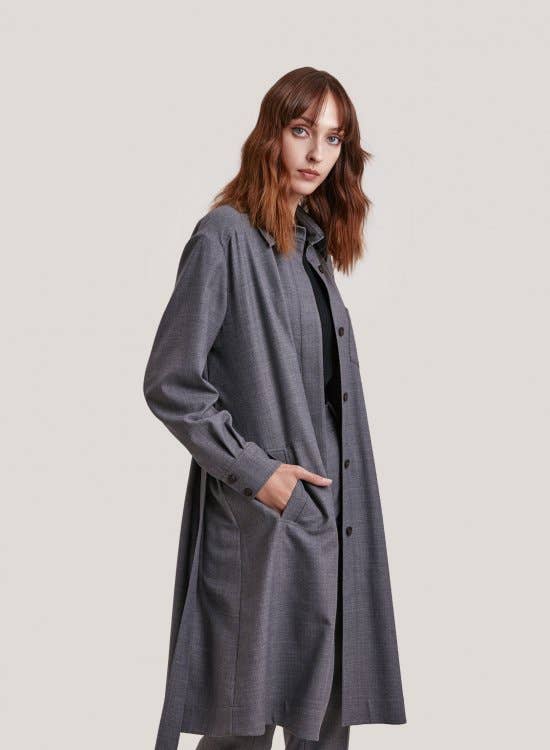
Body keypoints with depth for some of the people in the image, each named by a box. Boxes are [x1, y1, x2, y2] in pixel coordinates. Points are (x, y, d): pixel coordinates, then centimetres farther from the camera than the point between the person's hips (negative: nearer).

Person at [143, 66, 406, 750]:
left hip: (331, 515, 7)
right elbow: (169, 384, -13)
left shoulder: (313, 245, 14)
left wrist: (345, 506, 12)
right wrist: (254, 470, -15)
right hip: (260, 523, -7)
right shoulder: (225, 237, -10)